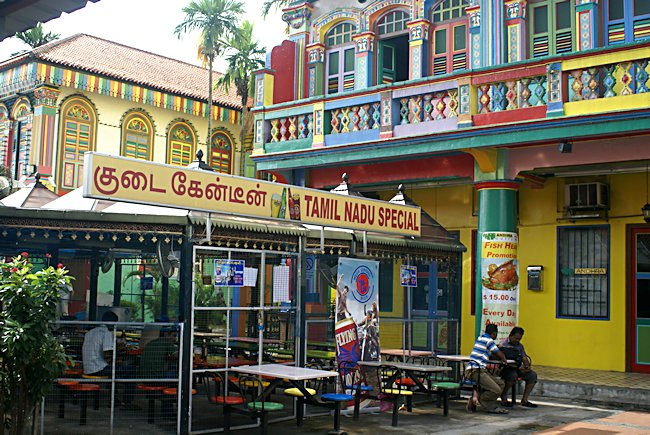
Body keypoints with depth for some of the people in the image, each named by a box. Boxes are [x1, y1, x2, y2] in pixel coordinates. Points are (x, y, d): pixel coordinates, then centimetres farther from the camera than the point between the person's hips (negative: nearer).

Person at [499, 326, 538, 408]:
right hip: (506, 368, -7)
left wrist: (527, 366, -11)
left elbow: (524, 358, 14)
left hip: (518, 368, 7)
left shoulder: (520, 346, 17)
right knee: (513, 375, -37)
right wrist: (518, 368, -25)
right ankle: (504, 398, -16)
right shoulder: (503, 344, -7)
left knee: (532, 375, -14)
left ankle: (524, 400, -9)